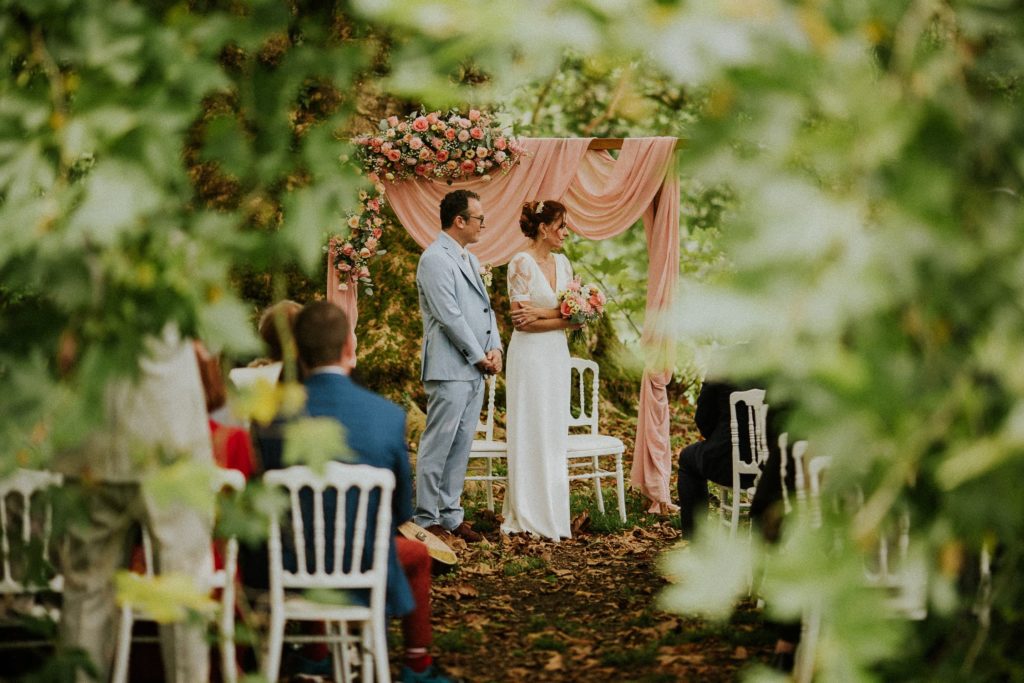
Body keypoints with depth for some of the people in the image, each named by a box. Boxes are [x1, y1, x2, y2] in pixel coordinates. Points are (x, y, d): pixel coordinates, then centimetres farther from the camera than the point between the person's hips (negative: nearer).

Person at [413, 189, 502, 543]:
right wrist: (479, 356, -11)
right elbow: (450, 316, -16)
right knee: (437, 446, -5)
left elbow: (485, 306, 20)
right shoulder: (435, 259, -12)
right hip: (449, 369, -9)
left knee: (461, 446, 10)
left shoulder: (469, 259, 18)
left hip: (475, 370, 9)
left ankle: (450, 514, 16)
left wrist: (495, 348, 4)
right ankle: (426, 519, 0)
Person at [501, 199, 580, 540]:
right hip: (529, 355, -7)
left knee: (554, 434, 9)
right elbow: (522, 319, -15)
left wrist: (543, 314, -10)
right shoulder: (521, 264, -10)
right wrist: (564, 317, -14)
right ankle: (528, 515, 4)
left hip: (557, 355, 7)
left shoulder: (562, 263, 10)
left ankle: (551, 511, 15)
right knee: (530, 434, -2)